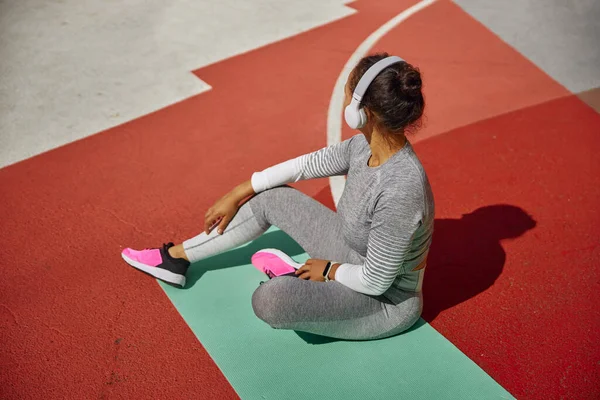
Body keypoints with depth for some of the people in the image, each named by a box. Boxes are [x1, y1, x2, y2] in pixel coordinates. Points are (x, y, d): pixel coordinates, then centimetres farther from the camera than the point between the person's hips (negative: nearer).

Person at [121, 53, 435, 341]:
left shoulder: (400, 190, -37)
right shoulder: (366, 145, -12)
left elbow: (376, 282, -29)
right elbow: (307, 164, 1)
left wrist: (328, 270, -9)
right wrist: (237, 195, 7)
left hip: (386, 301, -8)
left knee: (268, 301, -30)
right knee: (271, 198, 7)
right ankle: (175, 259, 20)